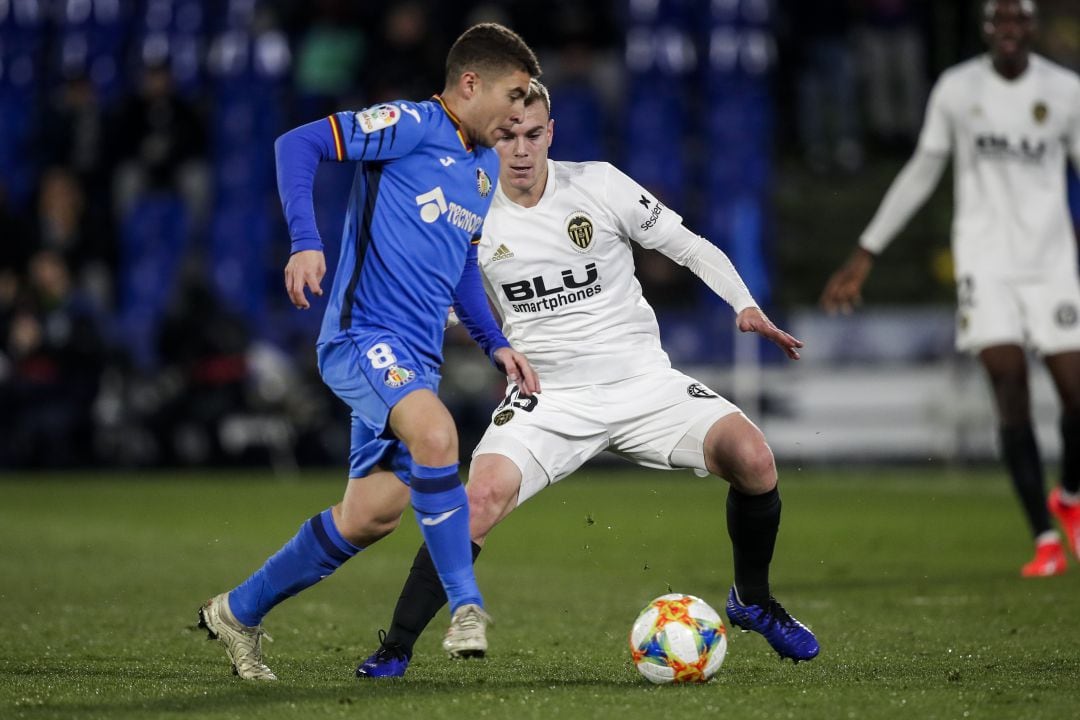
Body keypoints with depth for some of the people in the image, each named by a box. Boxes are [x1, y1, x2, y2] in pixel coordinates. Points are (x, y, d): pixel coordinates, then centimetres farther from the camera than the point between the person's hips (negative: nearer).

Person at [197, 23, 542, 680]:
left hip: (416, 357, 9)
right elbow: (298, 144, -13)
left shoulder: (488, 167, 18)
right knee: (435, 432, -35)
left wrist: (496, 343, 19)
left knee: (373, 515, 6)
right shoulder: (412, 125, -8)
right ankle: (466, 604, -26)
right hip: (362, 333, -9)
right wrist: (306, 243, -25)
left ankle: (239, 613, 24)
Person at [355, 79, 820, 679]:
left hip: (643, 381, 0)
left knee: (751, 455, -21)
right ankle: (395, 650, -18)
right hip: (547, 398, 0)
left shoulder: (599, 185, -4)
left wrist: (745, 305, -9)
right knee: (483, 495, -28)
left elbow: (689, 246, 4)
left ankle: (752, 601, 6)